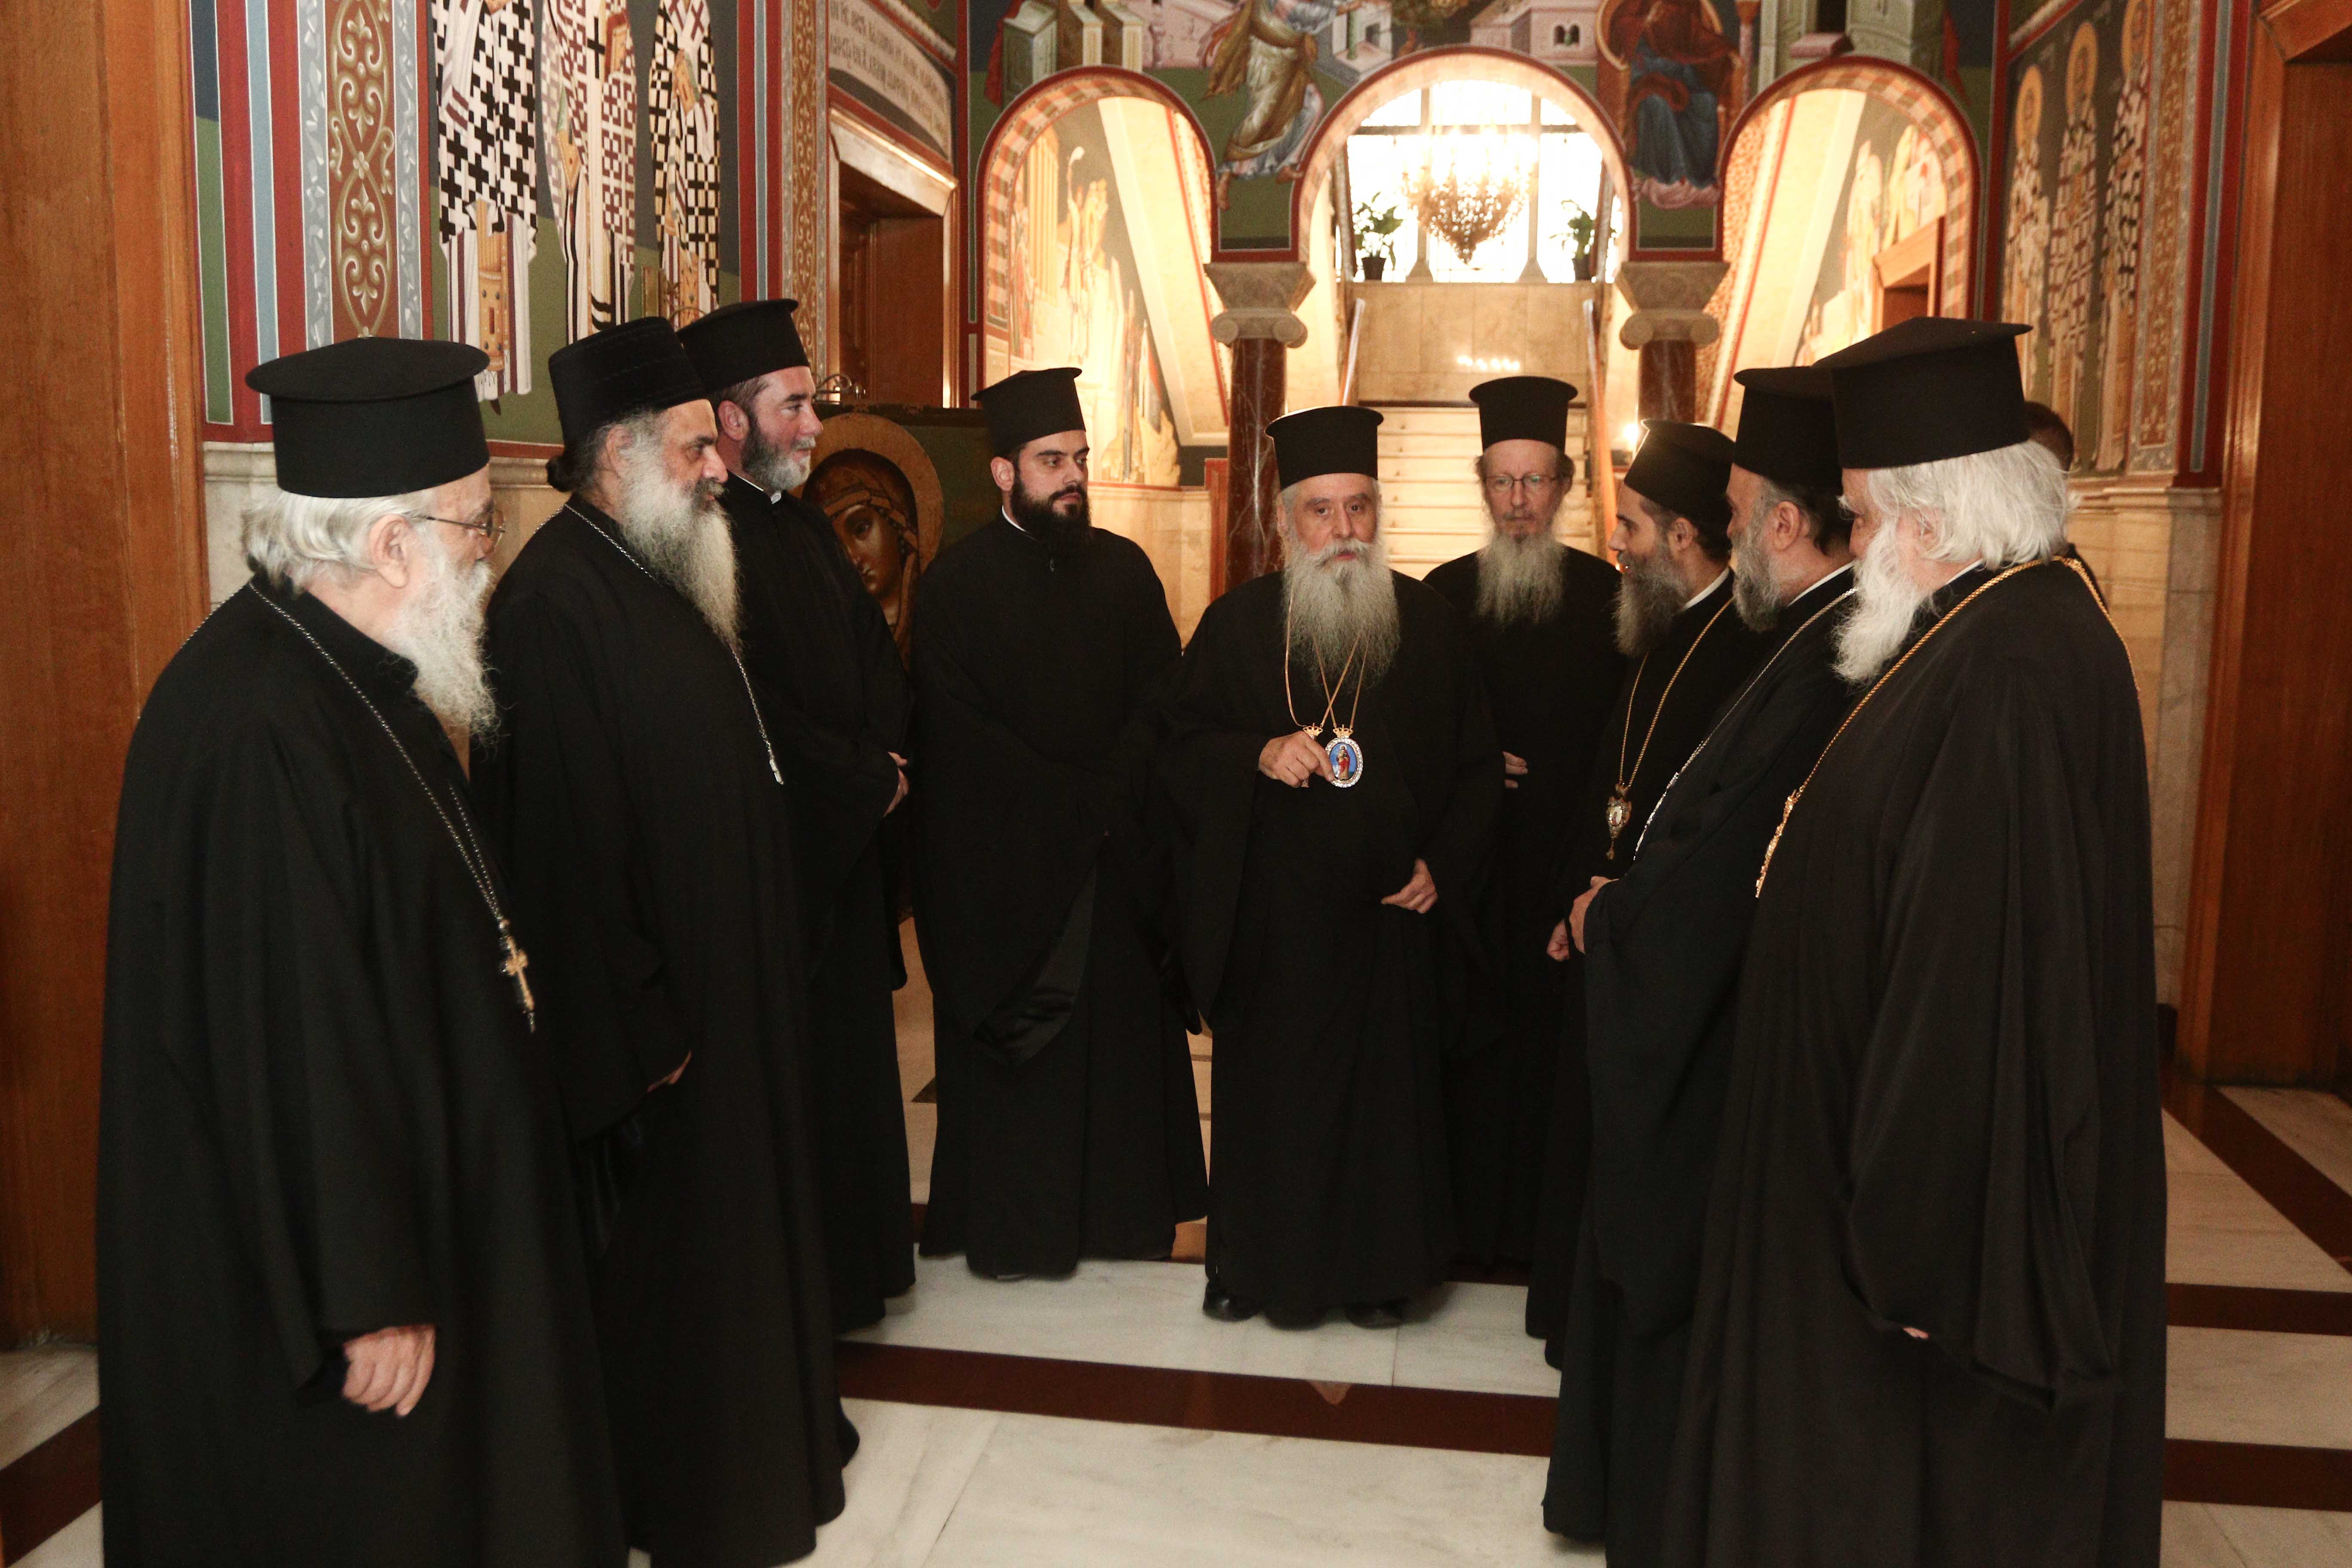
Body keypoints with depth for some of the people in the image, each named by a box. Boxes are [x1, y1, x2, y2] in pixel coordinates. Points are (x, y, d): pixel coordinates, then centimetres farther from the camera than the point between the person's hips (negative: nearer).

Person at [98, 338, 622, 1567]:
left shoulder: (345, 670, 2)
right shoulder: (257, 727, -29)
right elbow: (288, 1045, -28)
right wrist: (367, 1299, -22)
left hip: (416, 1203, 10)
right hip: (302, 1268, -10)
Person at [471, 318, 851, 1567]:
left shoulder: (662, 574, 8)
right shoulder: (559, 599, -22)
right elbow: (565, 842, -25)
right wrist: (639, 1028, -22)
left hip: (728, 975, 10)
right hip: (652, 999, -10)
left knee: (737, 1216, 21)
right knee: (663, 1241, 6)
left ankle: (757, 1434, 39)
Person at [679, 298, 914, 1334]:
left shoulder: (801, 523, 13)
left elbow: (873, 646, 16)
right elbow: (753, 715, -23)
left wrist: (884, 758, -2)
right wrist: (867, 783, -12)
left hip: (843, 845, 9)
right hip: (770, 855, -9)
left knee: (849, 1049, 17)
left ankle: (850, 1267, 31)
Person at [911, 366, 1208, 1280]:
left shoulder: (1123, 570, 7)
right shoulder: (955, 585, -5)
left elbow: (1161, 699, 3)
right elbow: (961, 740, -10)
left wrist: (1112, 794, -12)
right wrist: (1081, 808, -11)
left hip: (1118, 863, 4)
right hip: (1002, 863, -3)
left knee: (1124, 1034, 9)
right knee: (1011, 1050, 5)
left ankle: (1123, 1209, 23)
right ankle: (1005, 1229, 17)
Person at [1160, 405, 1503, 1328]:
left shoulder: (1428, 623, 3)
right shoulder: (1238, 623, 0)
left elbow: (1478, 765, 8)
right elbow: (1180, 751, 1)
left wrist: (1443, 864, -3)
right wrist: (1259, 756, -18)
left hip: (1391, 909, 1)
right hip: (1272, 916, -1)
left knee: (1386, 1085, 7)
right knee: (1267, 1087, 7)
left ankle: (1376, 1267, 24)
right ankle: (1254, 1262, 25)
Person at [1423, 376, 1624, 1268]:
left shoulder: (1602, 593, 3)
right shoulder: (1445, 592, 6)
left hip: (1566, 853, -1)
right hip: (1471, 855, 1)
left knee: (1554, 1025, 2)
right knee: (1470, 1034, 3)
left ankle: (1545, 1217, 16)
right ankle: (1468, 1216, 16)